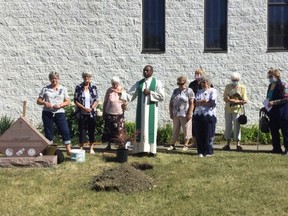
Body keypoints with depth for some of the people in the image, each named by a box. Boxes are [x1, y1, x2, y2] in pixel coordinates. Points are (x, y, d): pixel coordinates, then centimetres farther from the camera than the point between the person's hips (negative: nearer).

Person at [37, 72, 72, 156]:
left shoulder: (63, 89, 8)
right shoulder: (45, 89, 7)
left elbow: (68, 101, 4)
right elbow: (38, 101, 8)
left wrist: (60, 105, -14)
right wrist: (44, 103, -14)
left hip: (59, 113, 0)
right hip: (47, 113, 0)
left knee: (65, 131, -9)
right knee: (48, 133, 3)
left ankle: (68, 150, -3)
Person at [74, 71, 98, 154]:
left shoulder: (94, 87, 2)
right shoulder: (78, 87, -1)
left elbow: (96, 100, 2)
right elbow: (75, 100, -3)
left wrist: (91, 108, -14)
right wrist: (84, 108, -14)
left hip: (92, 113, 1)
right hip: (81, 113, -1)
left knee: (92, 130, 6)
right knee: (82, 130, 3)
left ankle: (91, 148, 15)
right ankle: (81, 147, 13)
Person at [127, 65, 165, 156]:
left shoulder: (157, 82, 1)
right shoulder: (139, 83, 12)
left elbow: (161, 96, -6)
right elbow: (131, 93, 6)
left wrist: (150, 92, -14)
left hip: (151, 109, -4)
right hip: (141, 109, 4)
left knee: (150, 128, -4)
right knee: (140, 128, 2)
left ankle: (151, 150, 0)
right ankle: (140, 149, 6)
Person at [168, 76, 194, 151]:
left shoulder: (189, 91, -2)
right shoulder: (175, 91, 13)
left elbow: (192, 103, -9)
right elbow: (171, 103, 14)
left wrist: (189, 114, -16)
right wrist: (171, 113, 7)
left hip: (185, 115, -5)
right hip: (176, 114, 5)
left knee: (186, 130, 0)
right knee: (175, 130, 10)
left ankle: (186, 145, 11)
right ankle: (173, 145, 17)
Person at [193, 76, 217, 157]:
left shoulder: (213, 91, 2)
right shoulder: (199, 91, 16)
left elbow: (212, 103, -11)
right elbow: (195, 102, 3)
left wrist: (200, 103, -3)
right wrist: (204, 101, -14)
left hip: (209, 115, -4)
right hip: (198, 115, 4)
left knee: (209, 135, -2)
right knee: (199, 134, 3)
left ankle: (209, 152, 8)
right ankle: (201, 152, 11)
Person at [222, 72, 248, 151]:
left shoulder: (242, 87, 1)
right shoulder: (228, 87, 7)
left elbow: (245, 100, -2)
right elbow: (225, 98, 5)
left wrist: (237, 101, -19)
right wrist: (230, 100, -16)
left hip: (237, 110, -3)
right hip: (228, 109, 3)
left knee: (237, 126, -6)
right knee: (228, 126, 6)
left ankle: (238, 143, -2)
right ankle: (228, 143, 12)